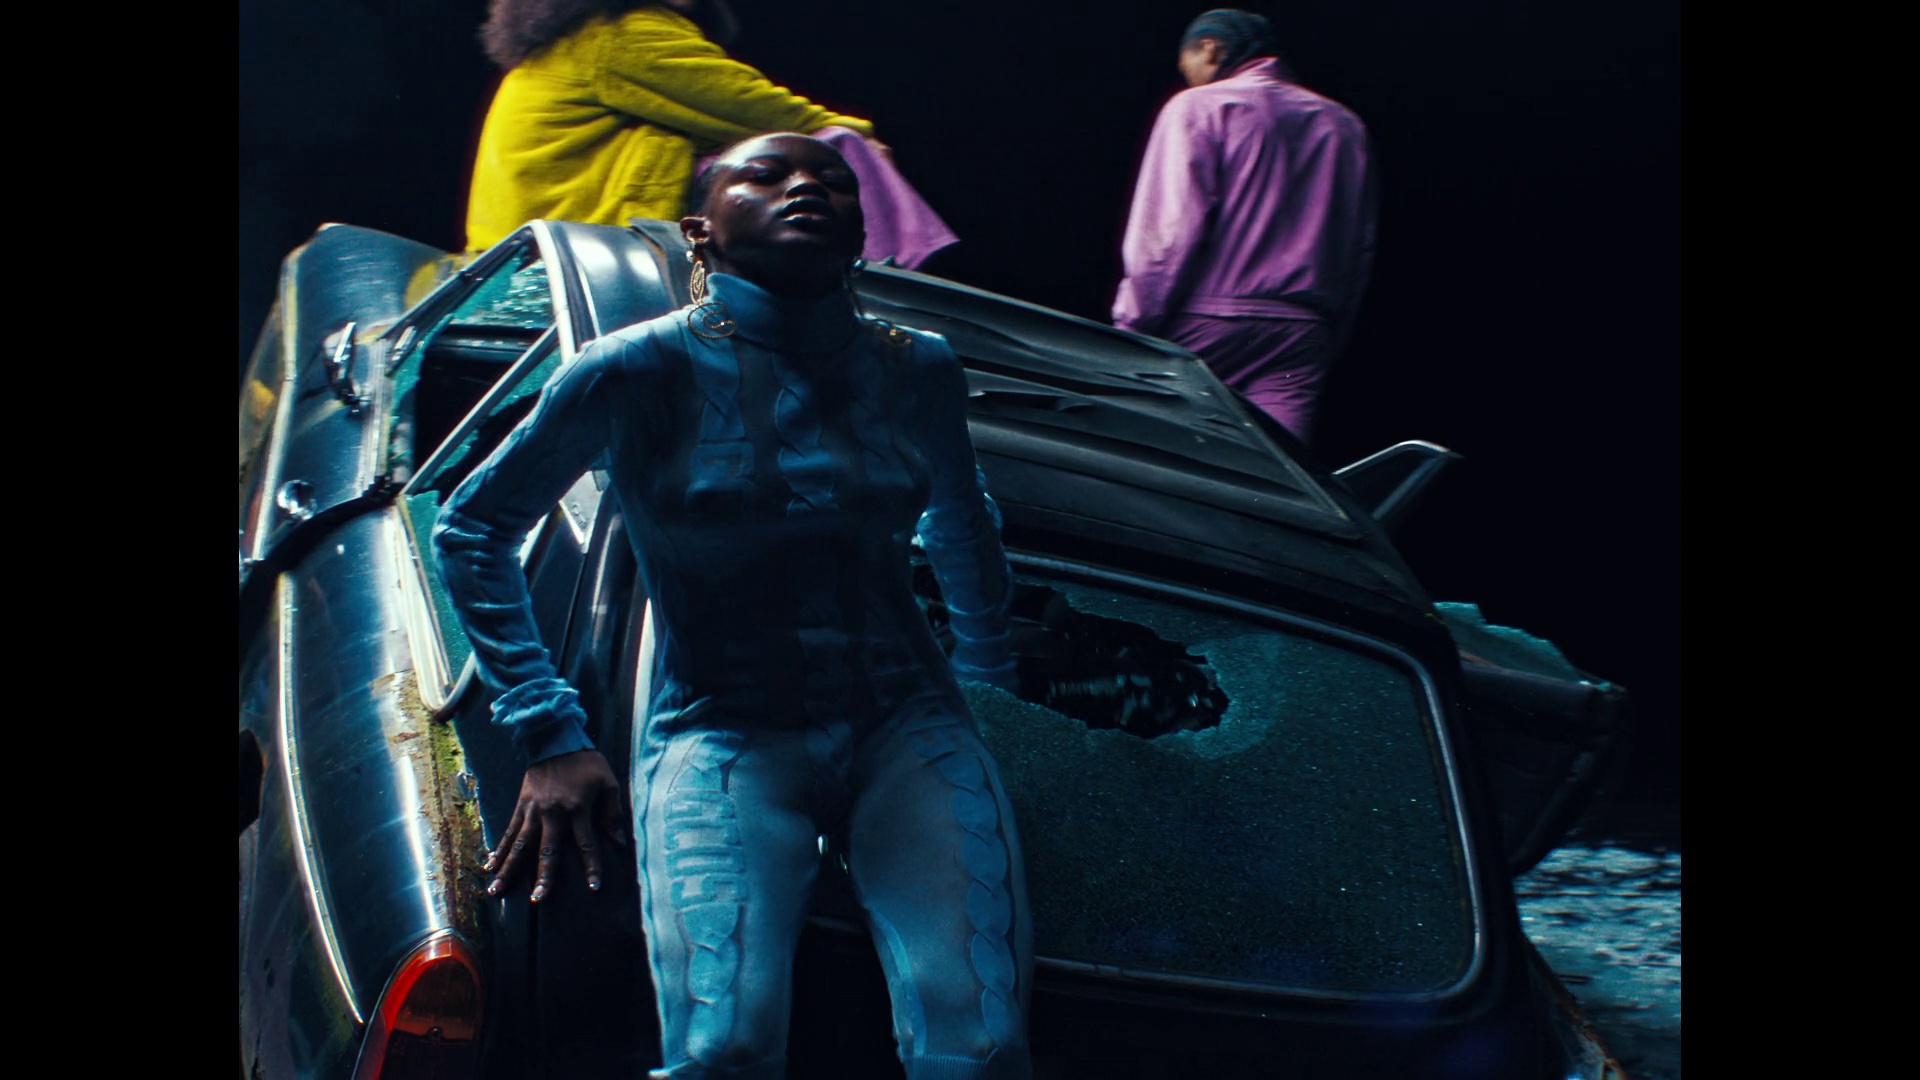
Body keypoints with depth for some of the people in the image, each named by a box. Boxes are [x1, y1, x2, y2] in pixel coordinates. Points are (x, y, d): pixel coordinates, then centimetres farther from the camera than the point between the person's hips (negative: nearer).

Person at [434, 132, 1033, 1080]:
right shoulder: (642, 371, -5)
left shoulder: (918, 372, 6)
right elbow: (474, 525, 4)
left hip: (905, 725, 3)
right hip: (721, 734, -2)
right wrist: (551, 739, -1)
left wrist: (988, 675, 33)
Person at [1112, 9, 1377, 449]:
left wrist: (1134, 326, -7)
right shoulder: (1343, 126, 18)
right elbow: (1359, 247, 17)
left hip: (1206, 328, -4)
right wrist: (1328, 343, 20)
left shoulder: (1198, 108, 0)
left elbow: (1169, 228, -10)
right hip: (1301, 335, 5)